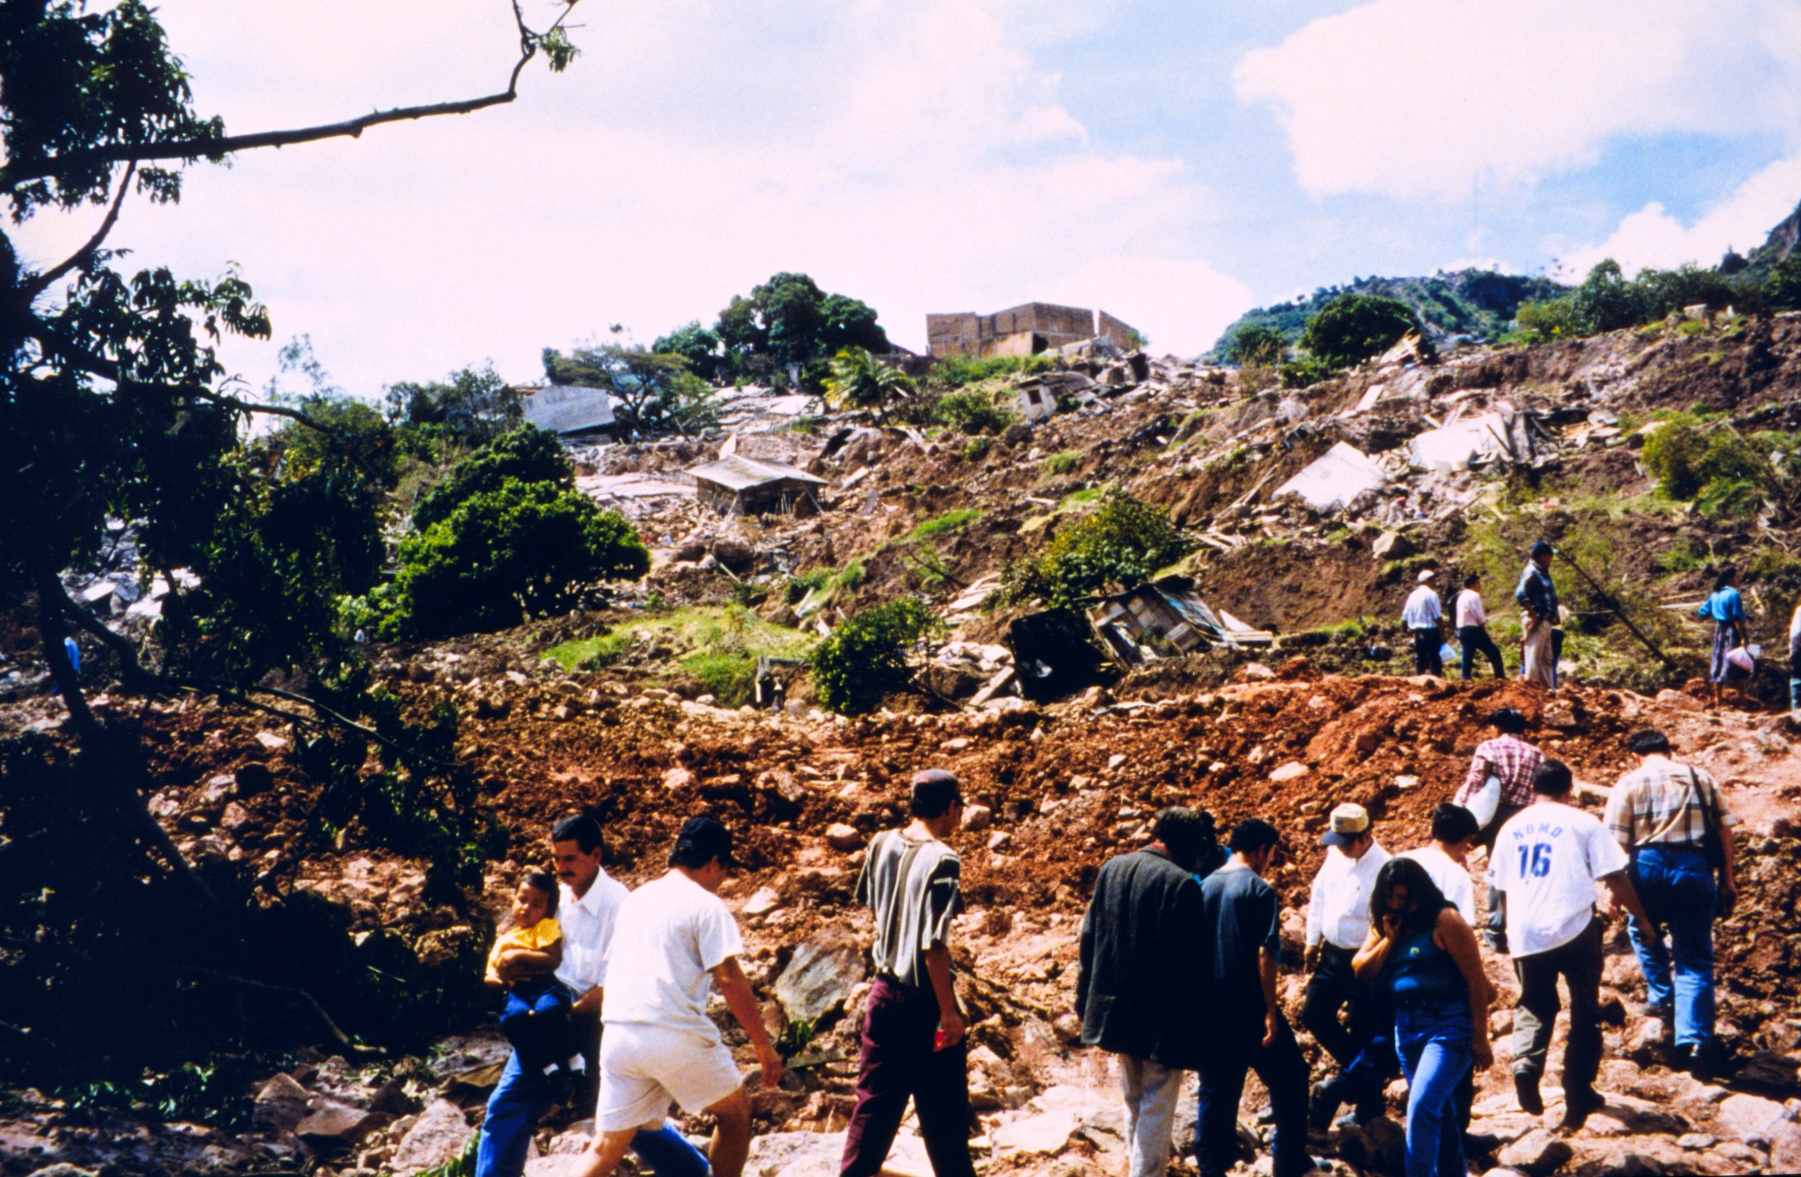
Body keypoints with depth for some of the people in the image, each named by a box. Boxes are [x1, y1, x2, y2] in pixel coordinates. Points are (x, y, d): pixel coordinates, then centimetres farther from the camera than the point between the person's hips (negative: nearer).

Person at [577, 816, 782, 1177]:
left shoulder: (634, 899, 18)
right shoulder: (705, 904, -4)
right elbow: (729, 979, -10)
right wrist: (763, 1045, -5)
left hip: (618, 1035, 6)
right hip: (674, 1035, -6)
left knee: (607, 1145, 7)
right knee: (735, 1111, 16)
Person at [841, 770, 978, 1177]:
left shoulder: (881, 845, 0)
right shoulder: (942, 861, -19)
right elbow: (934, 946, -22)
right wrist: (949, 1011, -17)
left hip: (885, 992, 6)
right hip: (925, 1002, -6)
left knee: (875, 1100, 15)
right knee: (944, 1111, 6)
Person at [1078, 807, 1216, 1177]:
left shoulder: (1112, 869, 1)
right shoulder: (1182, 884, -19)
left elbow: (1089, 937, 7)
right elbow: (1189, 958, -18)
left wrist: (1087, 1000, 15)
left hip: (1116, 1005, 7)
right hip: (1162, 1014, -7)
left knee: (1133, 1096, 24)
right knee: (1157, 1104, 4)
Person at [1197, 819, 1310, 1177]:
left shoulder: (1205, 888, 6)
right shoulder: (1259, 890, -11)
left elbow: (1195, 948, 11)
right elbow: (1265, 954, -17)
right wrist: (1270, 1010, -14)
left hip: (1212, 1009, 6)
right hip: (1249, 1009, -6)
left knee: (1216, 1091, 12)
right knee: (1289, 1080, 11)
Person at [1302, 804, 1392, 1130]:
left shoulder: (1382, 868, -21)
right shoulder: (1335, 856, 2)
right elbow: (1319, 896, 14)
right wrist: (1312, 941, 16)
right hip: (1332, 954, 8)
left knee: (1364, 1030, 2)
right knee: (1313, 1013, 13)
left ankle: (1368, 1109, 16)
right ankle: (1357, 1068, 32)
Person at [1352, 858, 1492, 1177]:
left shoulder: (1444, 921, -12)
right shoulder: (1384, 925, 9)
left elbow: (1476, 980, -12)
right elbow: (1362, 970, 4)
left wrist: (1480, 1039, -13)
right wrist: (1390, 938, -9)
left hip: (1448, 1025, -7)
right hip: (1406, 1026, 7)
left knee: (1422, 1107, -18)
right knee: (1439, 1113, 16)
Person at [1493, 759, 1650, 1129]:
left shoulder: (1511, 828, 12)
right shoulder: (1583, 823, 2)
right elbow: (1616, 878, -2)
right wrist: (1642, 918, 10)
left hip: (1525, 935, 3)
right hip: (1574, 929, -3)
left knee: (1533, 1006, 17)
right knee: (1585, 1011, 11)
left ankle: (1526, 1065, -9)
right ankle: (1578, 1094, 11)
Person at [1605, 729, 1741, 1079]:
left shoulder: (1630, 782, 5)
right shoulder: (1700, 777, 13)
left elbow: (1616, 841, -2)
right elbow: (1724, 830, 9)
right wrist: (1727, 879, 14)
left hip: (1648, 865, -1)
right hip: (1694, 867, 1)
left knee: (1644, 931, 31)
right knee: (1695, 957, 5)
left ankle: (1661, 997, 36)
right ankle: (1695, 1039, -6)